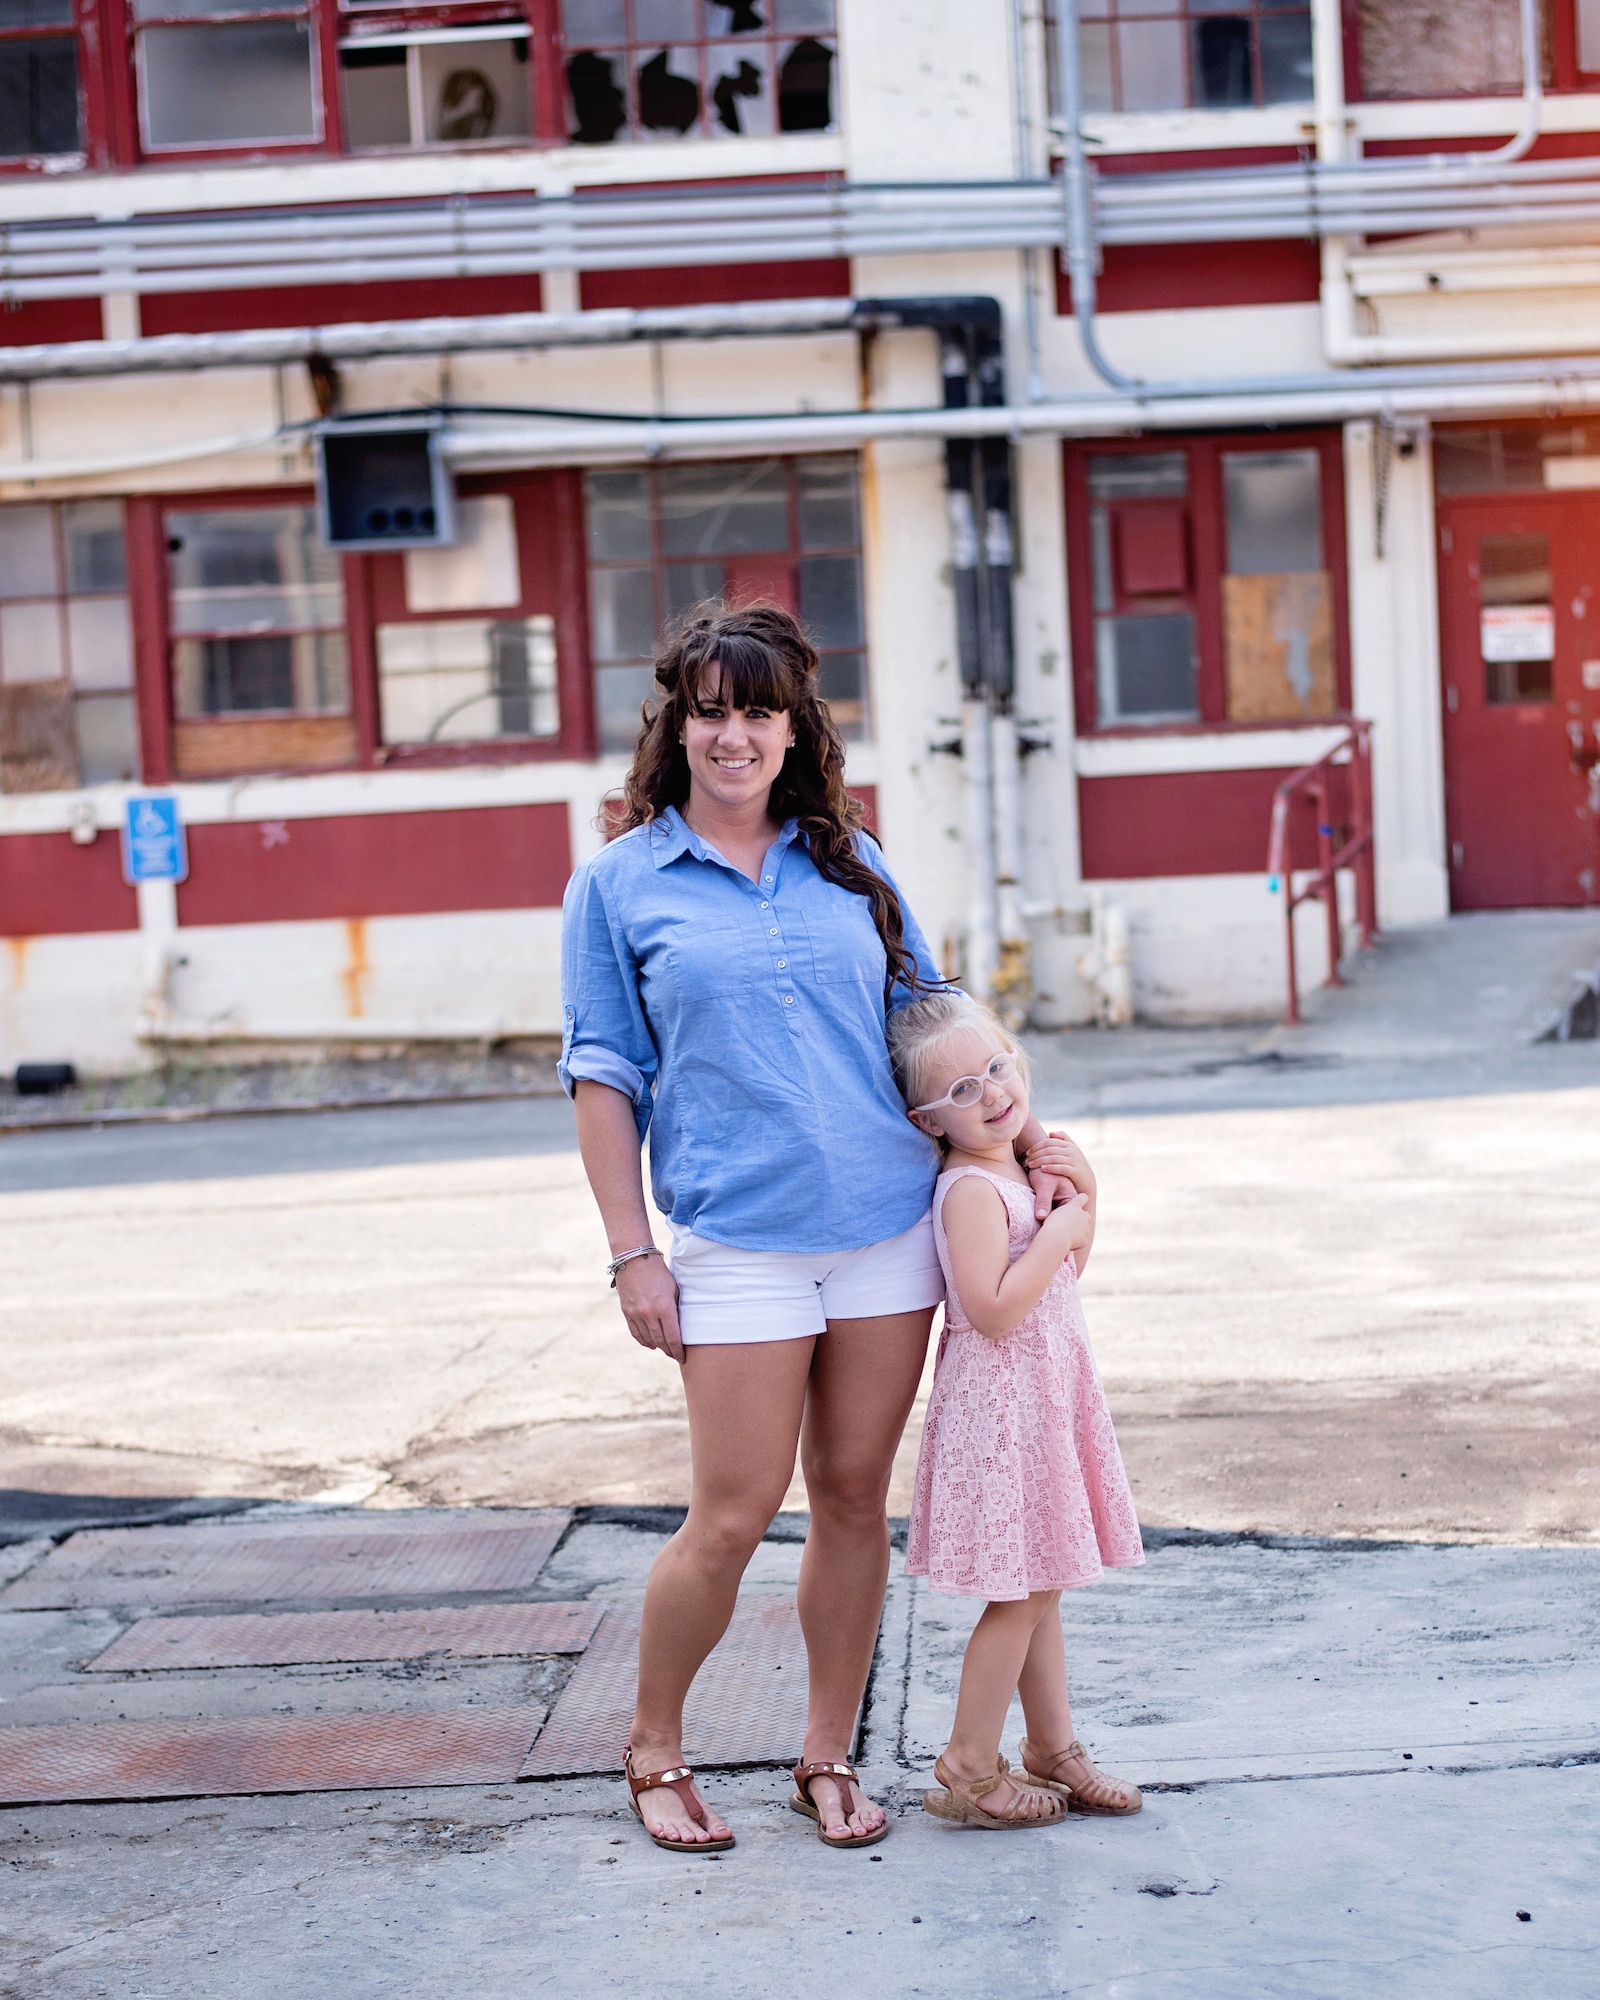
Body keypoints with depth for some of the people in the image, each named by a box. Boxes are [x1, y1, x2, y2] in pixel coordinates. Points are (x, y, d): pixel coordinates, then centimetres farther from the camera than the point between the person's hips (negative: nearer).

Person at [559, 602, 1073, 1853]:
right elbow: (603, 1077, 1)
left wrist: (1022, 1137, 9)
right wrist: (632, 1252, -4)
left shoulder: (849, 863, 11)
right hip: (738, 1243, -3)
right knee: (735, 1514, -2)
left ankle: (830, 1758, 22)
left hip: (890, 1224, 3)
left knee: (856, 1496, 8)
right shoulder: (621, 884, 2)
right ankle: (654, 1749, 19)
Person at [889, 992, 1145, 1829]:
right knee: (1020, 1595, -3)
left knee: (1039, 1586, 17)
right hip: (1002, 1405, -9)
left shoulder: (1017, 1170, 8)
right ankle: (967, 1769, 7)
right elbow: (994, 1310, -27)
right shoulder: (972, 1189, -20)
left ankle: (1053, 1750, 27)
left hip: (1047, 1397, 9)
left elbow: (1066, 1274, 18)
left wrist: (1085, 1195, 3)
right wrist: (1057, 1231, -20)